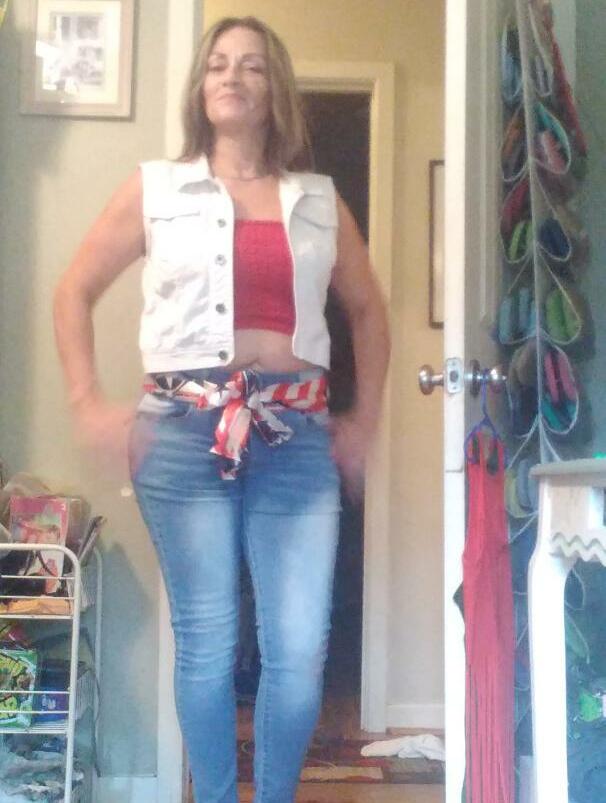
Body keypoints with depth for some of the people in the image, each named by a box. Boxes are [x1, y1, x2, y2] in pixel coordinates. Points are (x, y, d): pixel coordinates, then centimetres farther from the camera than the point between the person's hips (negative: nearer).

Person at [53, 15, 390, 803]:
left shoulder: (319, 200, 13)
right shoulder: (155, 189, 8)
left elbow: (368, 309, 22)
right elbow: (74, 292, 12)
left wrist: (365, 418, 14)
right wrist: (87, 403, 2)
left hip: (297, 436, 2)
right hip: (186, 432, -1)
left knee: (300, 651, 0)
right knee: (206, 645, 4)